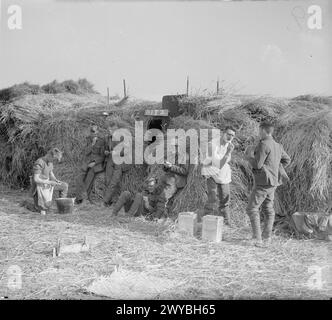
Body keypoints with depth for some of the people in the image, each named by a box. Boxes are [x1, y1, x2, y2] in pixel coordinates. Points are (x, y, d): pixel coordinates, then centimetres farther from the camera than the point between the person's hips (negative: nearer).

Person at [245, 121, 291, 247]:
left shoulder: (264, 144, -18)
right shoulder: (277, 146, 10)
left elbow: (257, 164, -19)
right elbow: (287, 160, 24)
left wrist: (248, 157, -1)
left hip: (263, 182, -8)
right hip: (273, 182, 8)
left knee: (252, 209, -2)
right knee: (268, 209, 12)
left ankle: (257, 238, -7)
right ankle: (266, 238, 14)